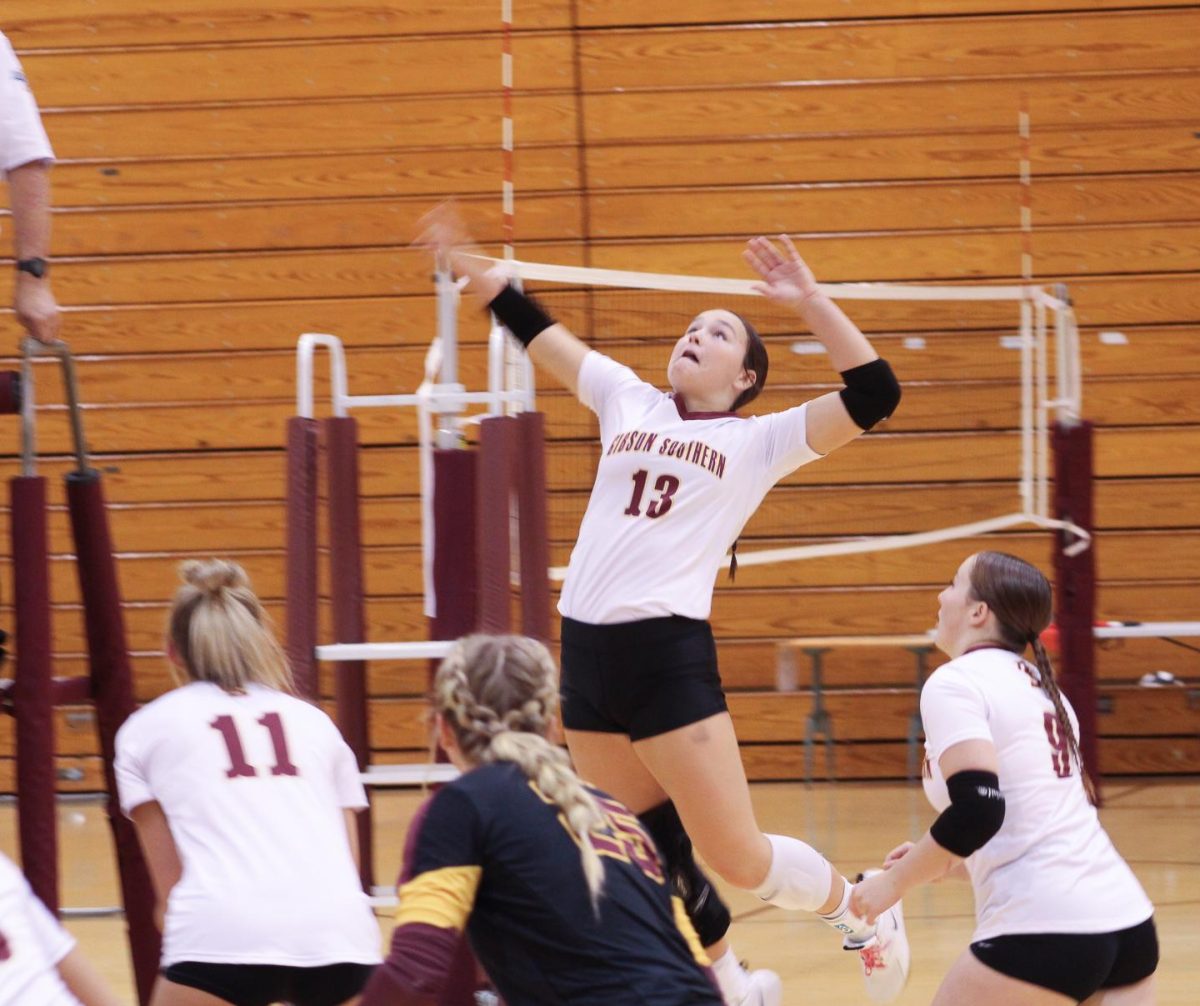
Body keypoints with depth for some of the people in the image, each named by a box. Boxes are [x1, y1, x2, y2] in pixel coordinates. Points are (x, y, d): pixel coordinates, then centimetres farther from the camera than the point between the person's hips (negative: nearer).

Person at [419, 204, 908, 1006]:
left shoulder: (758, 441, 4)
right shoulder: (629, 404, 16)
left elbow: (874, 395, -4)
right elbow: (537, 332, 22)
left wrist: (810, 302, -7)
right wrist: (468, 266, 17)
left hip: (671, 652, -5)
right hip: (587, 653, 5)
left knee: (738, 857, -7)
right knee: (650, 853, 10)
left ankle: (865, 916, 19)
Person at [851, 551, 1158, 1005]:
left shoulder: (955, 683, -5)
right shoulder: (1038, 685, 20)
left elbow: (977, 810, -18)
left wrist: (893, 882, -7)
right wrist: (947, 862, 24)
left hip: (1046, 930, -8)